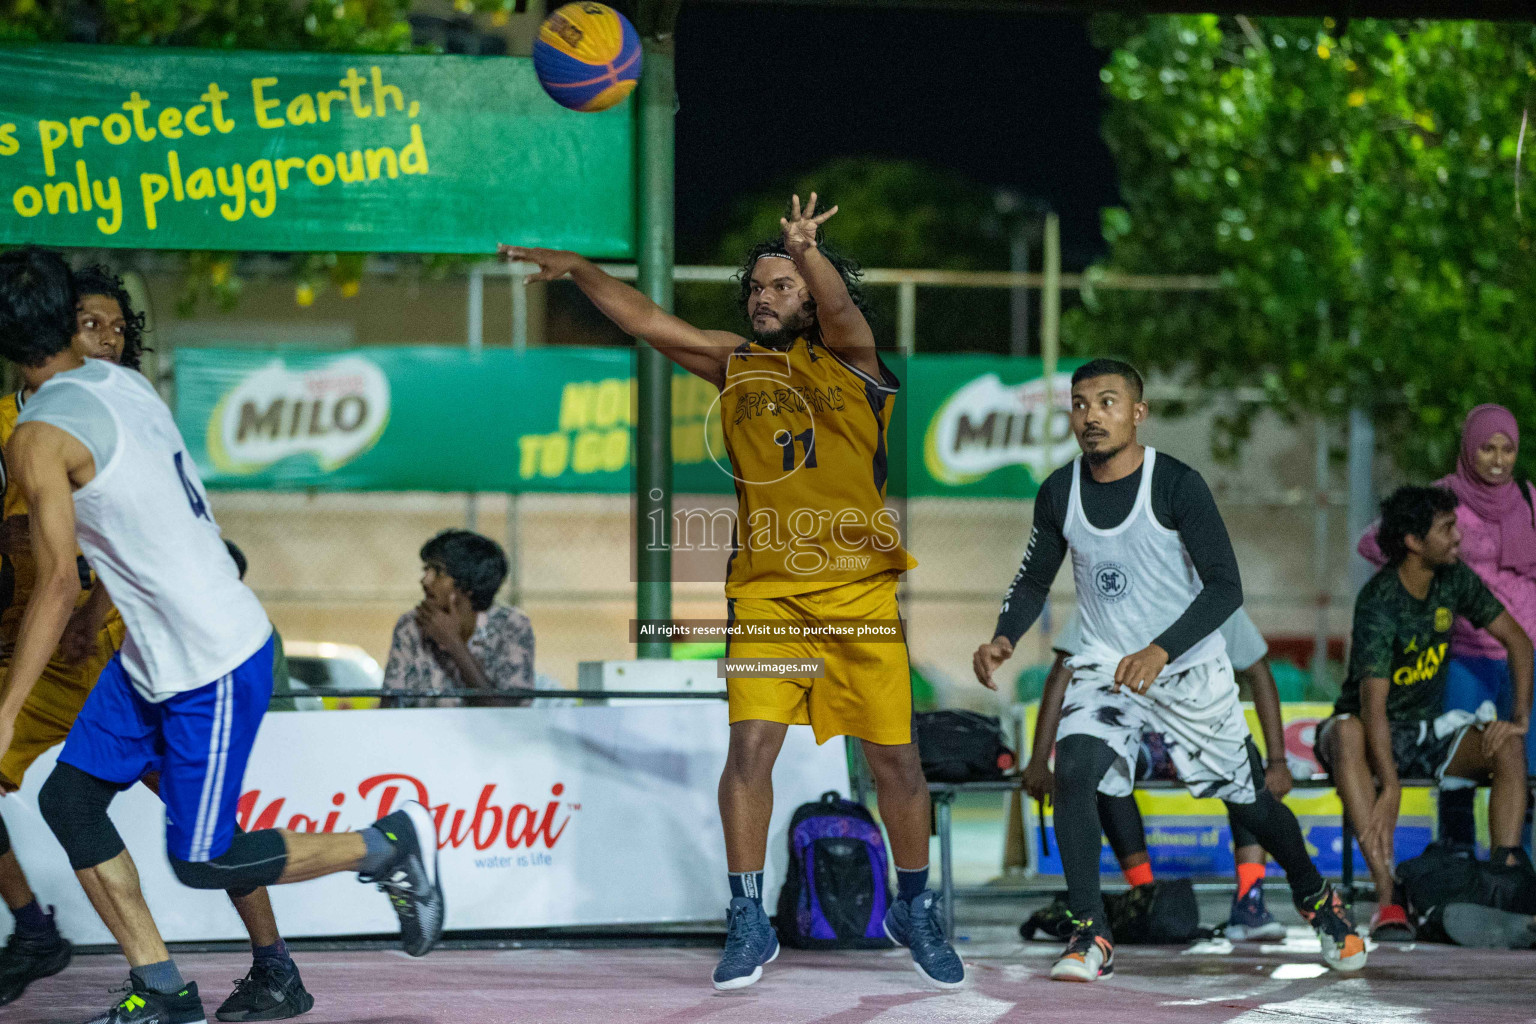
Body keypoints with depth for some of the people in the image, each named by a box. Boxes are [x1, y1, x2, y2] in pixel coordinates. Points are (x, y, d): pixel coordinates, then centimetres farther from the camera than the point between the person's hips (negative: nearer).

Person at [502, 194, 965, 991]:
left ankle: (915, 910, 21)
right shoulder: (736, 363, 11)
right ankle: (748, 921, -4)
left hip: (859, 588, -2)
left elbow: (836, 309, -21)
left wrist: (809, 250, -41)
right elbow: (648, 322, 12)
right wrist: (578, 270, 2)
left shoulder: (847, 355, 1)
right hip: (766, 589, 2)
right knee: (749, 745, -12)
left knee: (895, 758, 2)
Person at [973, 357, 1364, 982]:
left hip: (1189, 668, -2)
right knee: (1072, 772, -23)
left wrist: (1161, 650, -33)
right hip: (1105, 667, 3)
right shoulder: (1058, 495, -5)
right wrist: (1003, 639, -11)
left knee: (1248, 799, 9)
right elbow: (1034, 580, 9)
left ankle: (1315, 897, 38)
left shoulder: (1177, 486, -18)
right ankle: (1090, 937, -17)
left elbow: (1226, 587, -20)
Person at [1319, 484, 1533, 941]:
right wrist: (1390, 790, -46)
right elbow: (1373, 703, -34)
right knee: (1346, 734, -40)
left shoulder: (1454, 579, -4)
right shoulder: (1379, 604, -24)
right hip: (1379, 734, -6)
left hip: (1429, 731, 6)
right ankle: (1389, 894, -49)